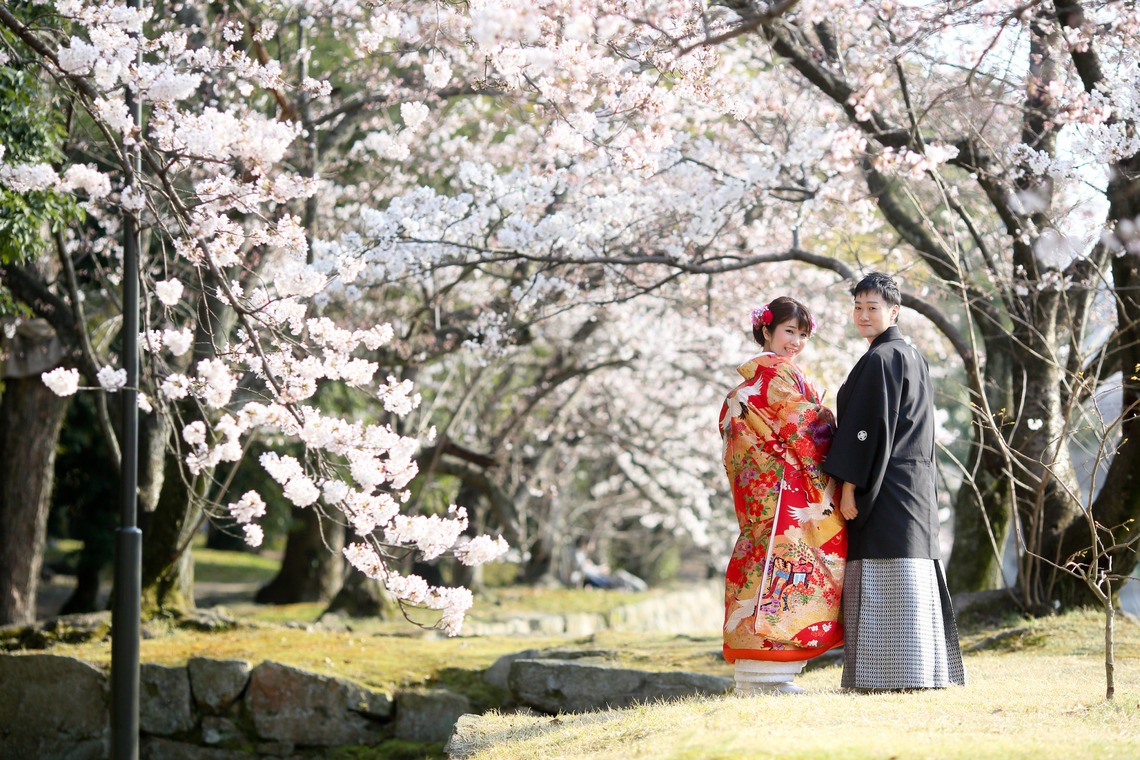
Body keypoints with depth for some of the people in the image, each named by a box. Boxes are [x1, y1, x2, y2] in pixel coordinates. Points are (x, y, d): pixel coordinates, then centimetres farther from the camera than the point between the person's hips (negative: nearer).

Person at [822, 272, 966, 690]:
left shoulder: (879, 360, -11)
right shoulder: (914, 357, 18)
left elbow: (869, 428, -17)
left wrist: (849, 485, -15)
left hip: (884, 485, -10)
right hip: (915, 482, 10)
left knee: (883, 583, -9)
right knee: (911, 584, 9)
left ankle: (892, 673, -11)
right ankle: (926, 671, 9)